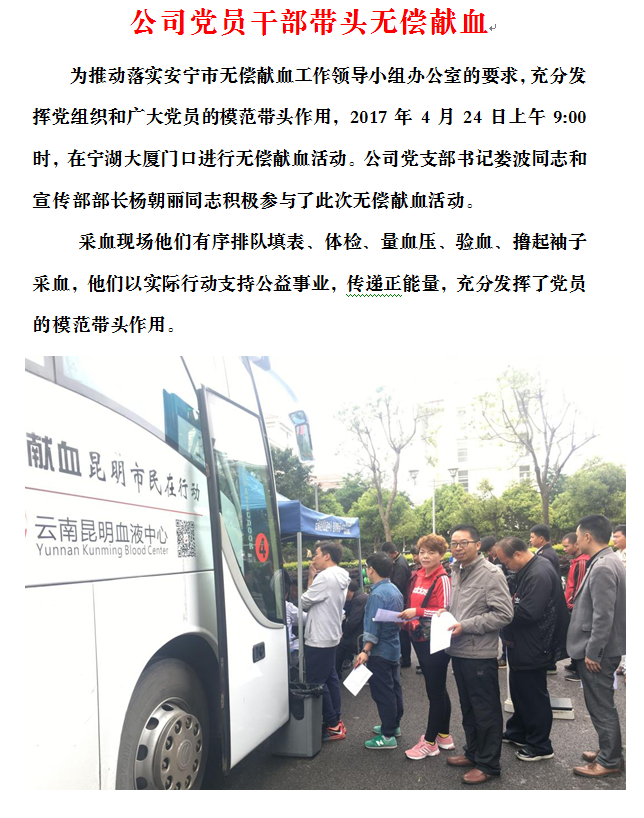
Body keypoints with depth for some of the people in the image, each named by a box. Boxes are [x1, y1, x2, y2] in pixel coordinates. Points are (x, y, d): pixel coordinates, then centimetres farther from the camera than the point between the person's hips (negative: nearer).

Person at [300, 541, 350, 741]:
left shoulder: (325, 576, -21)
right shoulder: (340, 576, 9)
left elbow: (304, 602, -15)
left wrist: (311, 577, -4)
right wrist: (313, 578, 2)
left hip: (319, 639, -10)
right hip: (330, 636, 10)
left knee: (317, 683, -2)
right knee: (330, 678, 16)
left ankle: (332, 726, 4)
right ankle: (336, 721, 22)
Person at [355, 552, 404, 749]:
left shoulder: (377, 594, -21)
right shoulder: (394, 590, 8)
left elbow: (373, 626, -28)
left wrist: (366, 651, -31)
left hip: (380, 651, -10)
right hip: (393, 648, 10)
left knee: (382, 693, -4)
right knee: (394, 688, 18)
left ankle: (387, 736, 1)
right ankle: (393, 725, 31)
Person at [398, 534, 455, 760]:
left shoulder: (442, 579, -15)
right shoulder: (416, 577, 7)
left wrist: (418, 612, -24)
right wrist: (406, 620, 3)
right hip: (420, 639, 8)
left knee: (435, 691, 3)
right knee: (437, 690, 18)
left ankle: (430, 742, 12)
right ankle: (444, 735, 31)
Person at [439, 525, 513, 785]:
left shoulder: (491, 574, -14)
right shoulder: (456, 573, 11)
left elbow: (503, 615, -19)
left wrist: (465, 626, -21)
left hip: (480, 654, -8)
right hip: (459, 652, 8)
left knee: (486, 711, 4)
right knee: (468, 707, 20)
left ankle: (488, 764, 16)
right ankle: (473, 752, 34)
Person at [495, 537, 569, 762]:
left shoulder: (539, 574, -25)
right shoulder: (528, 570, 7)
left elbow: (528, 613, -30)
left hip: (532, 648, -10)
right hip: (523, 646, 10)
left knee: (533, 696, 4)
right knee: (519, 691, 22)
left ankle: (540, 746, 18)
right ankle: (518, 732, 37)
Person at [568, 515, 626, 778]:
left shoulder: (602, 568, -24)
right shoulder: (610, 561, 8)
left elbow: (603, 616, -25)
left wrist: (592, 652, -18)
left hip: (598, 651, -10)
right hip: (602, 648, 10)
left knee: (601, 706, 3)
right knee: (602, 704, 20)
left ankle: (609, 761, 15)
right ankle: (608, 751, 32)